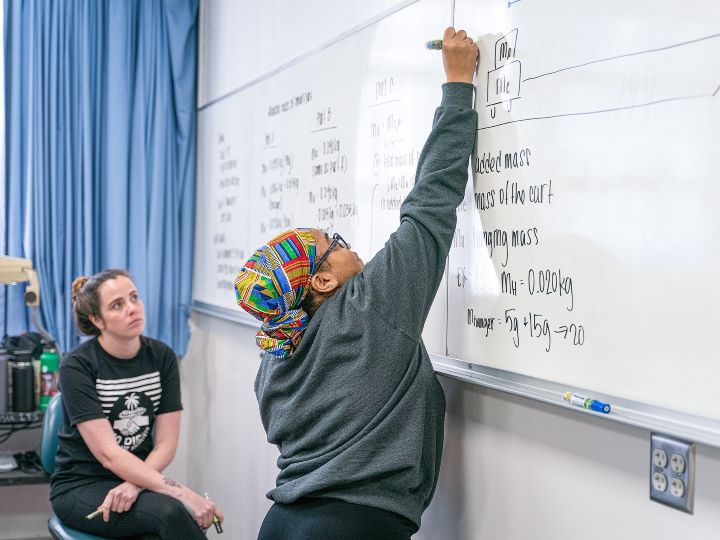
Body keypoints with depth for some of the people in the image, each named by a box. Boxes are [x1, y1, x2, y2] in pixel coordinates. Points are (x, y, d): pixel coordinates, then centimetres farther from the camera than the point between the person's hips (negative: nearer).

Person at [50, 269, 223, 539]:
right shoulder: (77, 366, -12)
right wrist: (179, 492, -30)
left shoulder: (162, 357, 0)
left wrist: (134, 484, -22)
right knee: (172, 512, -31)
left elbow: (166, 444, -2)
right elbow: (108, 454, -20)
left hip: (137, 478, 3)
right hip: (81, 486, -3)